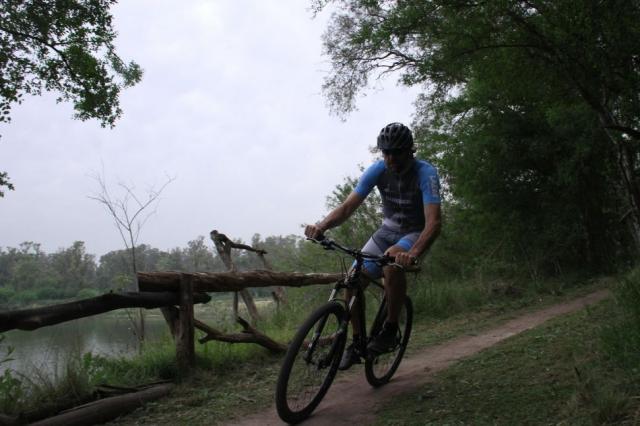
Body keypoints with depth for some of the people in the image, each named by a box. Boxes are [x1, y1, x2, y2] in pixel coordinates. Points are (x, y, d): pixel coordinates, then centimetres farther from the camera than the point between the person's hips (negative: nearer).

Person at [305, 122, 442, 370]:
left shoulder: (425, 173, -26)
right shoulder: (377, 170, -15)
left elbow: (433, 222, -37)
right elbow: (349, 206, -22)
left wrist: (413, 254, -57)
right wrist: (321, 226, -42)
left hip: (416, 234, -4)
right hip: (388, 230, 4)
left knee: (392, 262, -37)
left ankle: (391, 329, -18)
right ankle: (356, 342, 7)